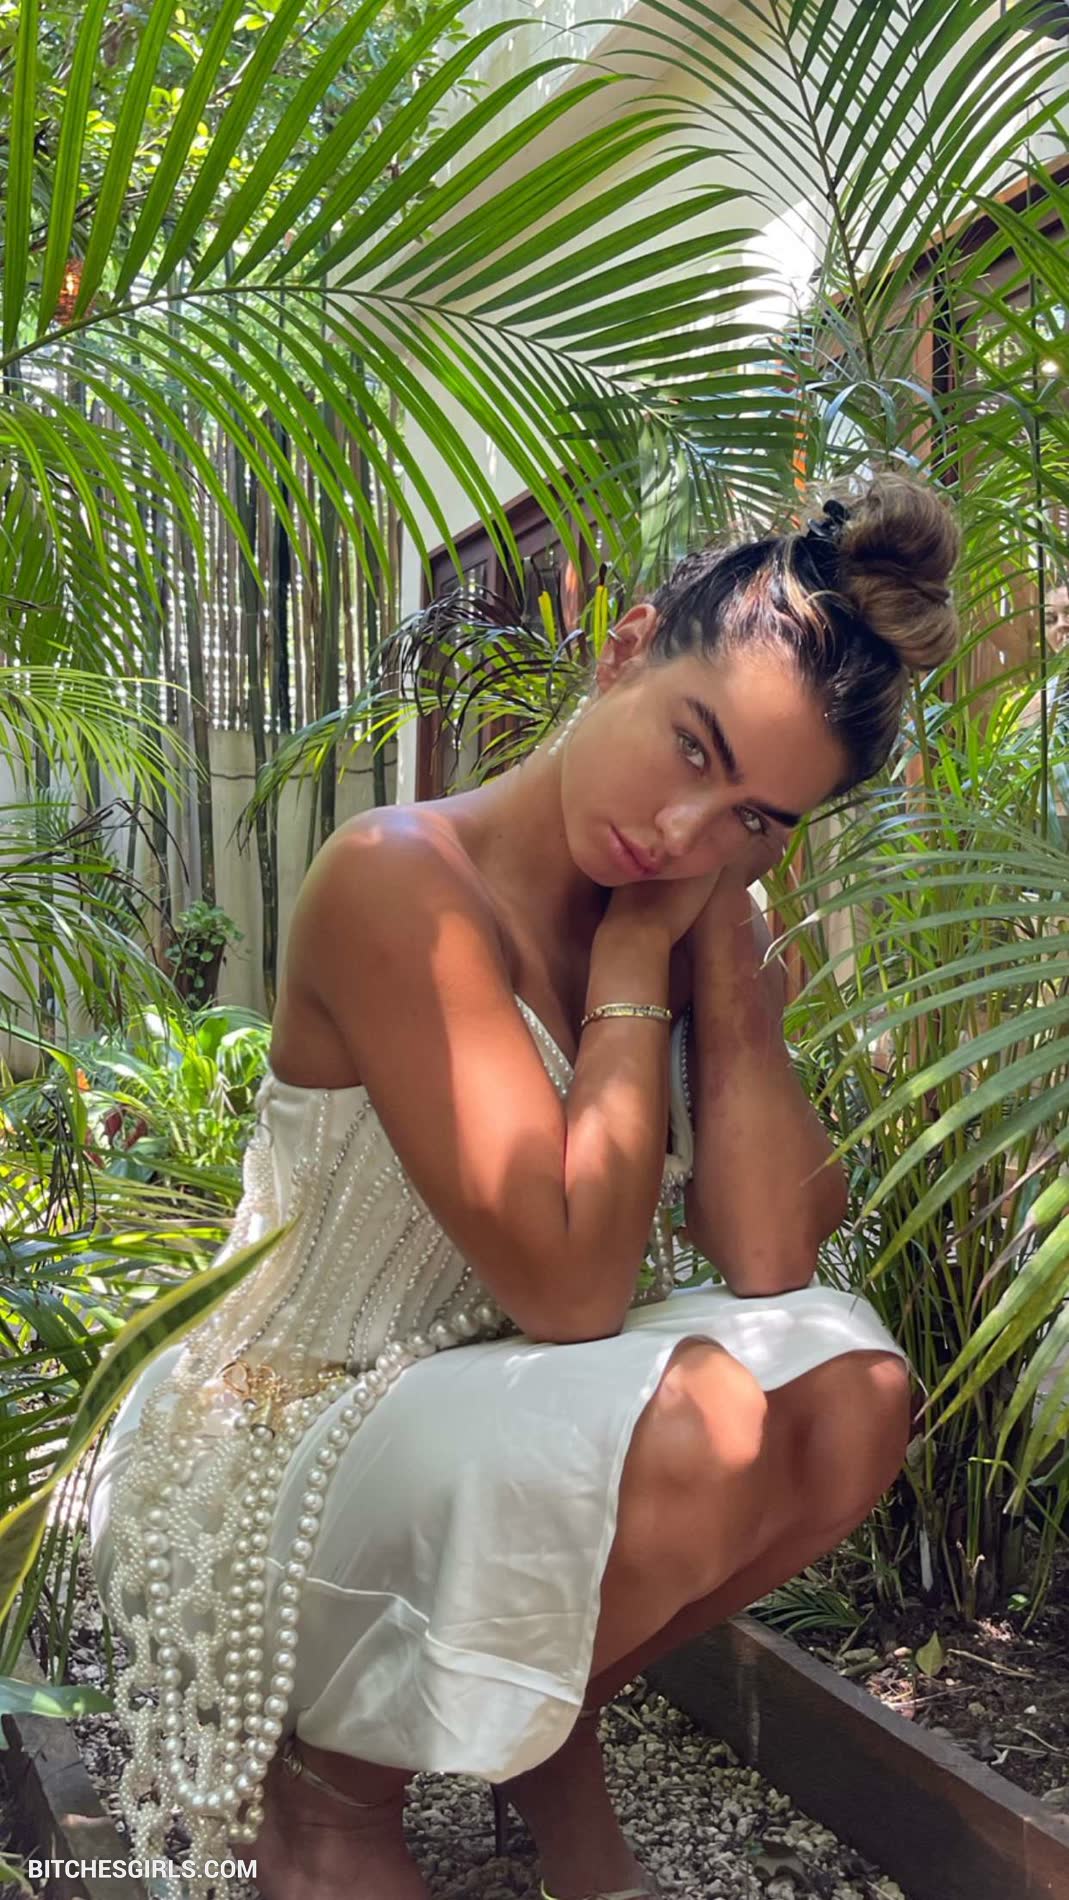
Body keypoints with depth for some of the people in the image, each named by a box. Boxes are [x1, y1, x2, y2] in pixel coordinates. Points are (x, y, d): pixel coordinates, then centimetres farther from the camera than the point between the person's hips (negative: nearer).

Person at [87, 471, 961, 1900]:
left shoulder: (678, 920, -2)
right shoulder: (399, 885, -24)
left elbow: (772, 1258, -14)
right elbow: (569, 1288, -27)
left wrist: (715, 925, -15)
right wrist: (634, 948, -21)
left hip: (503, 1422, 6)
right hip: (276, 1454, -6)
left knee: (848, 1387, -16)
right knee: (698, 1429, -30)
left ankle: (548, 1737, 9)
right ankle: (334, 1786, -2)